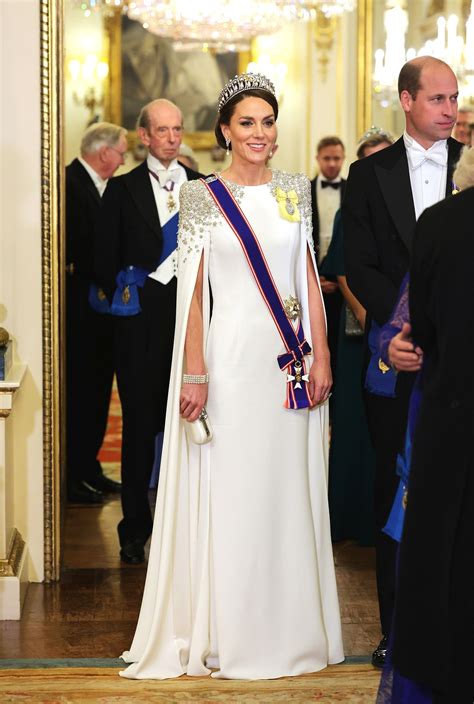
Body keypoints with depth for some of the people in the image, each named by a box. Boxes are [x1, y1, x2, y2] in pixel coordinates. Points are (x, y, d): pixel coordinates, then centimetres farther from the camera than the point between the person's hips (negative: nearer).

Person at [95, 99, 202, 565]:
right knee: (140, 423, 3)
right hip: (142, 318, -1)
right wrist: (123, 297, -2)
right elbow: (106, 259, 5)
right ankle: (135, 529, 12)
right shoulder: (123, 189, 5)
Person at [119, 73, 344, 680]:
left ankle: (291, 625, 20)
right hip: (233, 357, -3)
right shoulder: (203, 197, -1)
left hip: (292, 360, 4)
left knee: (291, 490, 8)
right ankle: (231, 635, 11)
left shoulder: (295, 191, 9)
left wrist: (321, 355, 3)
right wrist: (194, 374, -11)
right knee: (231, 490, 1)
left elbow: (310, 280, 10)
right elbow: (192, 290, -5)